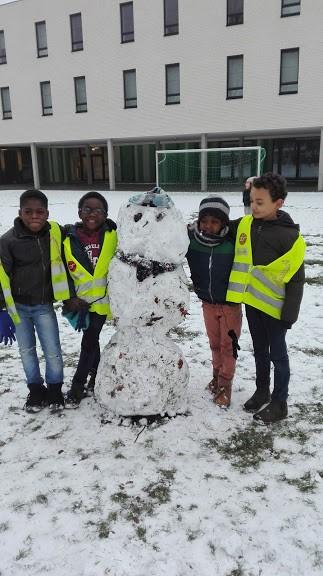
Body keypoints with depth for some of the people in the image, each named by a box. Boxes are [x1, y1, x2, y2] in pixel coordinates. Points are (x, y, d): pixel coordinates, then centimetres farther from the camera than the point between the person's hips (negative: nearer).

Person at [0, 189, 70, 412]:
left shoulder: (55, 234, -8)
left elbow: (63, 268, 4)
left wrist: (70, 299, 6)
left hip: (44, 305, 1)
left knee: (53, 351, 3)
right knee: (27, 350, 14)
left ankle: (55, 389, 28)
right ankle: (36, 389, 35)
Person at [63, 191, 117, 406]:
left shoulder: (113, 236, -9)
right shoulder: (69, 239, -5)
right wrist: (70, 299, -3)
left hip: (105, 298, -2)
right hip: (83, 301, 2)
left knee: (89, 341, 4)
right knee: (91, 341, 15)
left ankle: (78, 384, 20)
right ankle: (95, 376, 36)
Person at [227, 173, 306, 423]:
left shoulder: (289, 236, -18)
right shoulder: (245, 224, -3)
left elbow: (296, 280, -14)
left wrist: (289, 314, -14)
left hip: (274, 306, -5)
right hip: (252, 301, 5)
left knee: (277, 353, 8)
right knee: (260, 350, 20)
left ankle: (280, 402, 23)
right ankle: (262, 390, 38)